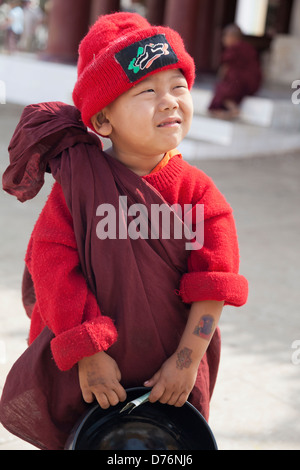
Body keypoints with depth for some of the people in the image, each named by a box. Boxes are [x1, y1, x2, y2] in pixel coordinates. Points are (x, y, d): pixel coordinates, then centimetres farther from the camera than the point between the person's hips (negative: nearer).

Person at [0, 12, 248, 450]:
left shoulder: (196, 191, -11)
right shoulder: (77, 184, -15)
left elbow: (215, 281, -12)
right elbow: (53, 268, -17)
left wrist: (188, 359, -15)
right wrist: (88, 354, -18)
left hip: (169, 370, 1)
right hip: (90, 367, -1)